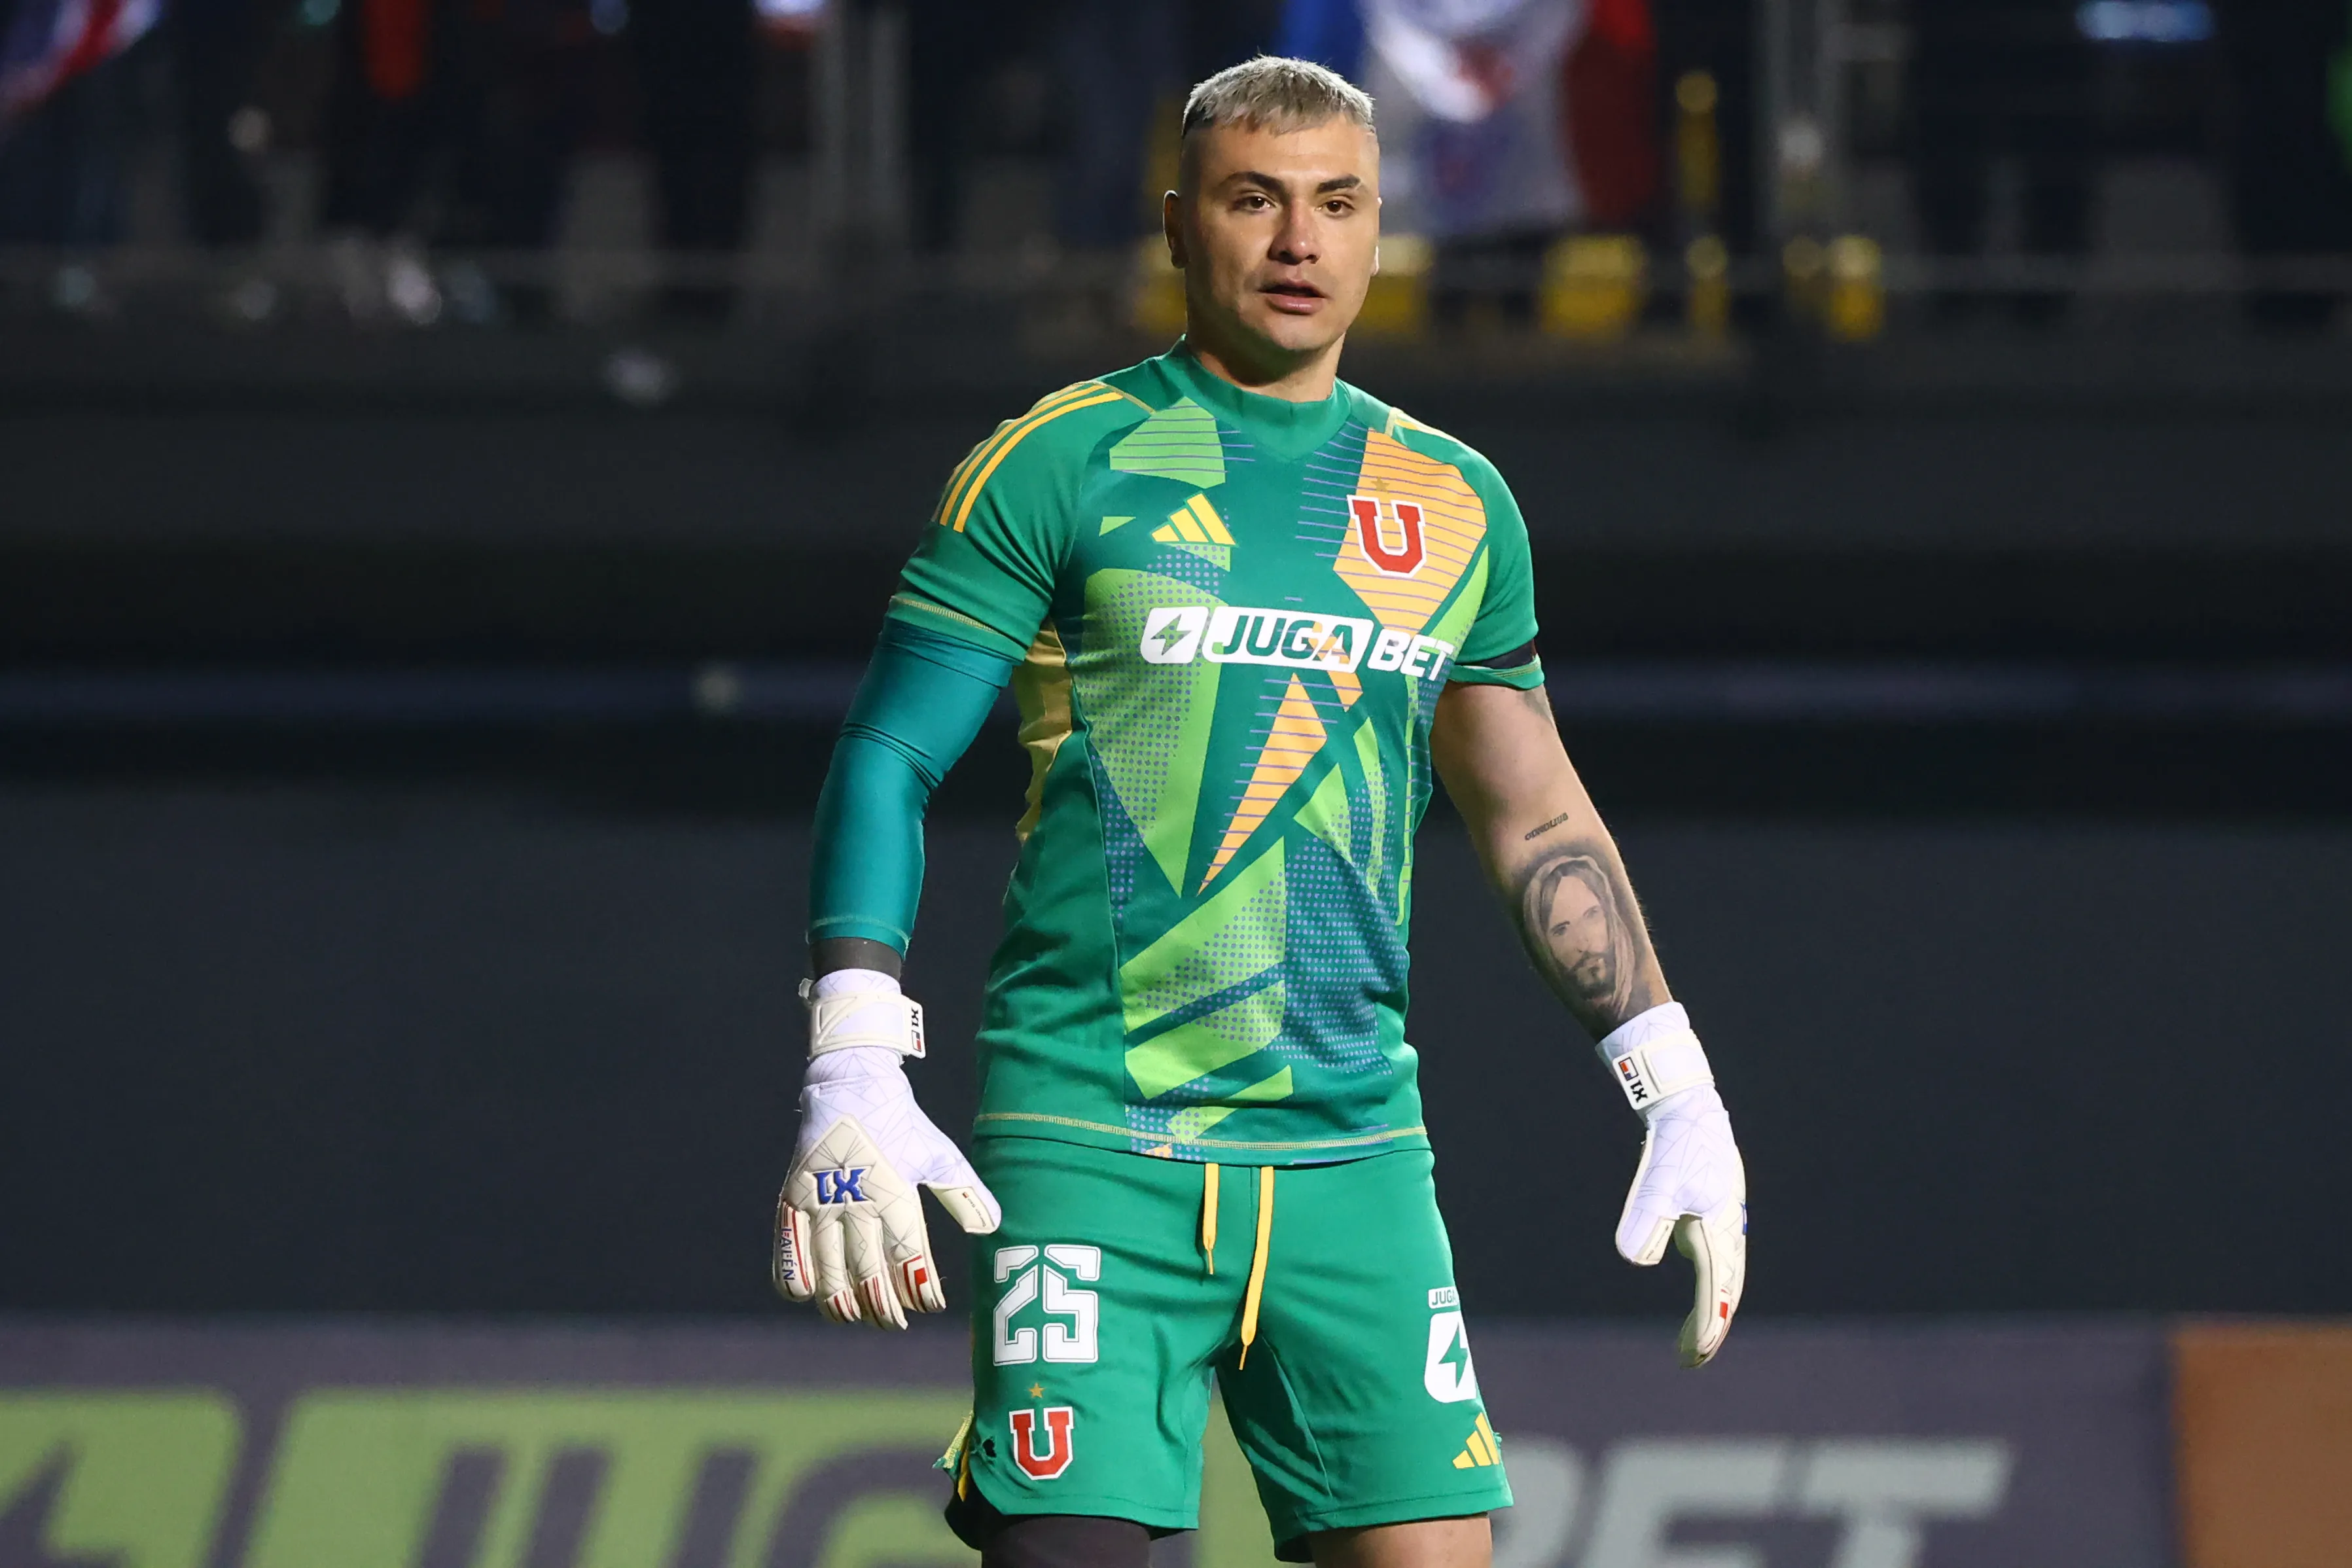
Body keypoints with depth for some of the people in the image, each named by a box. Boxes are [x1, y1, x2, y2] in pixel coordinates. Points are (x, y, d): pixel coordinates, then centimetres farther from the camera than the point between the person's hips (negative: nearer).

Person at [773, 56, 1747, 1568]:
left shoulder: (1458, 505, 12)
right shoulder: (1065, 463, -1)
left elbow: (1537, 817, 20)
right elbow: (888, 760, -3)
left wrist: (1678, 1091, 13)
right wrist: (855, 1069, -14)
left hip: (1353, 1153, 4)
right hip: (1091, 1143, -4)